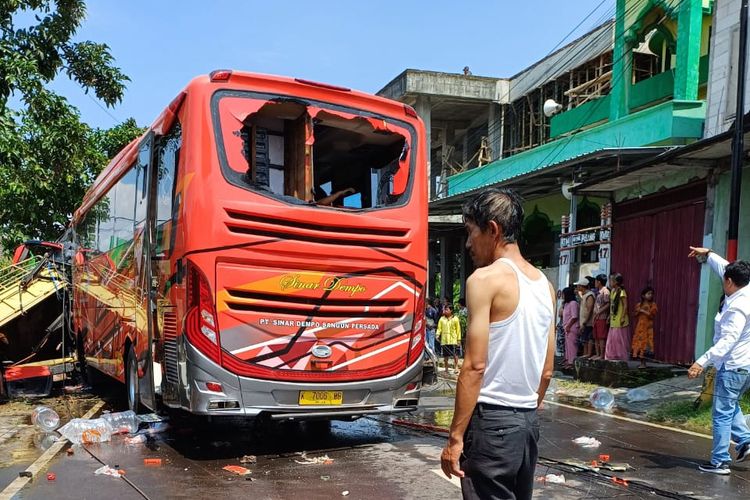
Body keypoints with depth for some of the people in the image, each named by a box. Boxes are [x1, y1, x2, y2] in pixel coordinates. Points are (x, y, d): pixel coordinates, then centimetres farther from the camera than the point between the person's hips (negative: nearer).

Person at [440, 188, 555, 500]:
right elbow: (547, 369, 14)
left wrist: (455, 438, -14)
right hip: (528, 420, 8)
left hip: (492, 419, -8)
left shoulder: (485, 279, -12)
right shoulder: (544, 284, 11)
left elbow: (475, 366, -17)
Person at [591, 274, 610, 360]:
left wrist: (599, 312, -16)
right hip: (596, 318, 9)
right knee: (596, 337, 10)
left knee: (601, 337, -7)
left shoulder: (605, 291, -9)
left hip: (602, 318, -9)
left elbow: (608, 304, -15)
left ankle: (602, 355, -5)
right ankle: (597, 354, 15)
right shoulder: (599, 292, 18)